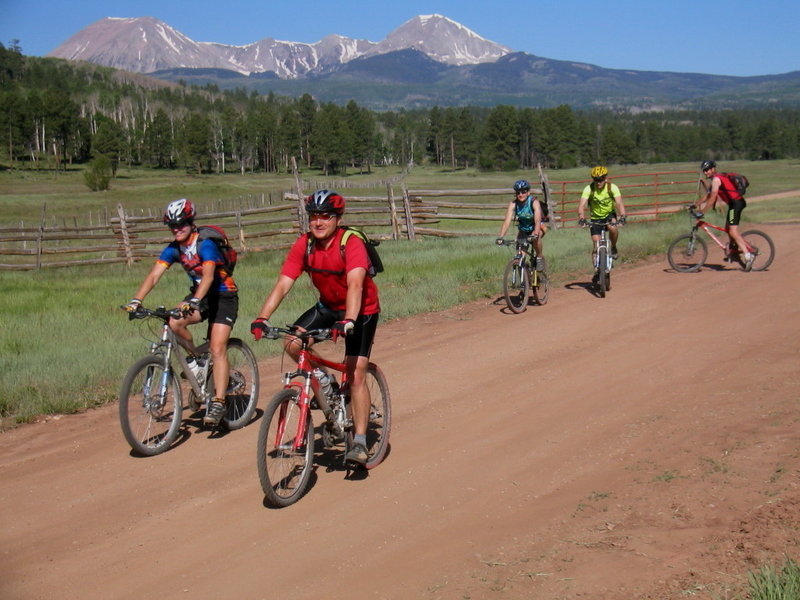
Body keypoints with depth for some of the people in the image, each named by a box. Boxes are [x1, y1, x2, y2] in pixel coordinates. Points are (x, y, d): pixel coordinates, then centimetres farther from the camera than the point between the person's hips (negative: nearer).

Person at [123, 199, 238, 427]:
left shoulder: (205, 245, -23)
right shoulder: (173, 249, -4)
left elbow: (208, 275, -37)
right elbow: (154, 275, -12)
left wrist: (193, 302, -53)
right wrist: (136, 300, -26)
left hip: (224, 296, -6)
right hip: (199, 295, 6)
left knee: (217, 349, -17)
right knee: (173, 322, -24)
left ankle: (218, 403, -13)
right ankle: (196, 359, 2)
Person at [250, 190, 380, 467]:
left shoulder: (352, 244, -28)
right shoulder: (304, 245, -14)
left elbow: (355, 285, -42)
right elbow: (282, 285, -20)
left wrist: (348, 321, -57)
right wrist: (262, 318, -33)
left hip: (362, 311, -5)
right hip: (328, 306, 5)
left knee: (356, 375, -12)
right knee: (292, 344, -15)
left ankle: (360, 441, -4)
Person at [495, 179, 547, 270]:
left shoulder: (534, 202, -27)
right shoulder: (513, 204, -20)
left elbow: (537, 221, -39)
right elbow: (507, 221, -29)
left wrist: (535, 234, -57)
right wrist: (500, 237, -42)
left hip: (536, 227, -3)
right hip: (523, 229, 3)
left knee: (536, 237, -35)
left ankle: (540, 257, -11)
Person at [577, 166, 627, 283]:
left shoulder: (612, 187, -18)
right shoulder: (589, 189, -19)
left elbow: (619, 203, -29)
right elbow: (582, 205, -28)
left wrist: (622, 216, -46)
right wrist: (581, 218, -47)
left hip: (610, 214, -1)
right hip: (596, 218, 1)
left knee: (612, 228, -34)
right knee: (595, 244, -9)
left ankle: (614, 248, -5)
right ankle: (597, 271, 3)